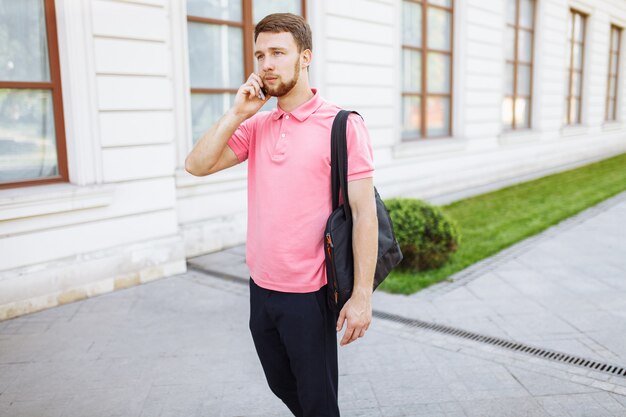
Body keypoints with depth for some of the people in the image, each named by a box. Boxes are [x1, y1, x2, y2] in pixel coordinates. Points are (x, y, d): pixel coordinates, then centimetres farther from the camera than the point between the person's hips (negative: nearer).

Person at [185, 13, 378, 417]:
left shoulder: (342, 125, -12)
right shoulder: (256, 125, 5)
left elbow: (365, 212, -15)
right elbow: (197, 165, -2)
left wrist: (362, 294, -17)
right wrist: (237, 113, -9)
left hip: (309, 294, -6)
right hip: (261, 288, 6)